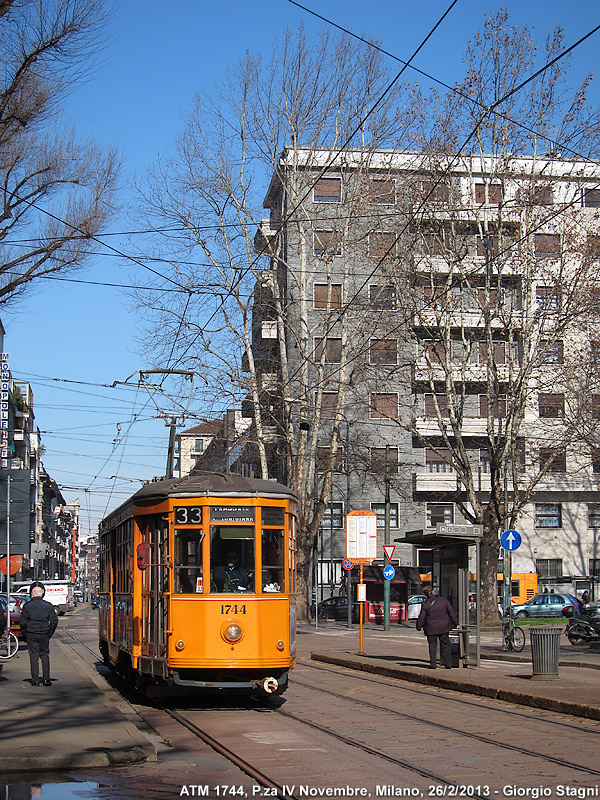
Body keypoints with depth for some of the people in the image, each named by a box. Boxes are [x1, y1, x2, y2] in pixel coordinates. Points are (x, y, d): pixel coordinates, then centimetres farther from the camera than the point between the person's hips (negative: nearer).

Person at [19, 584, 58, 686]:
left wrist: (25, 634, 7)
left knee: (33, 657, 3)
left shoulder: (27, 606, -1)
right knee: (45, 656, 11)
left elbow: (23, 622, -2)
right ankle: (46, 679, 5)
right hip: (44, 635, 1)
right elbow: (54, 621, 2)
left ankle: (35, 680, 1)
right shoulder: (48, 606, 3)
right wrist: (49, 633, 10)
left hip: (31, 635, -1)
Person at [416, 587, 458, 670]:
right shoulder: (444, 600, -4)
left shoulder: (425, 604, -8)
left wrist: (419, 627, 9)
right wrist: (455, 623, 10)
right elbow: (452, 612, 1)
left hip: (431, 629, -1)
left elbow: (421, 617, -6)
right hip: (443, 628, 1)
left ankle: (433, 664, 2)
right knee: (445, 645, 11)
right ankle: (448, 664, 10)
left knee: (432, 646, 8)